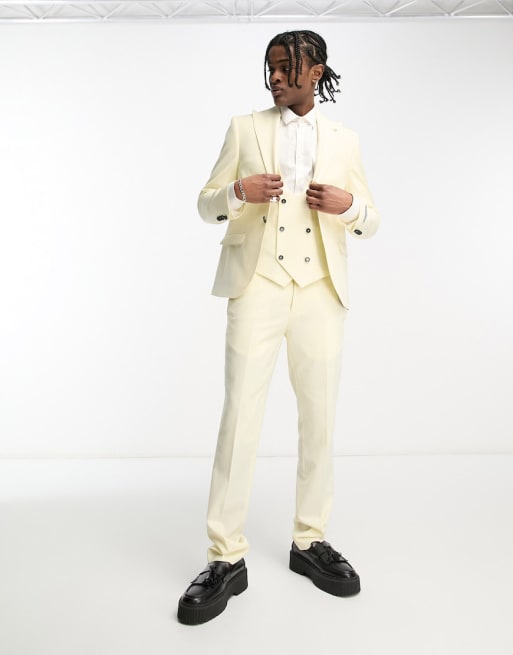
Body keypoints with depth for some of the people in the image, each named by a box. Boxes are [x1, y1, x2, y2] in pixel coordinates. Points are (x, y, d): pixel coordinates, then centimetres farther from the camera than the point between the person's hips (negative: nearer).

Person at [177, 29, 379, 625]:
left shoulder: (343, 141, 16)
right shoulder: (245, 128, 13)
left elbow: (370, 221, 17)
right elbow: (206, 204, 11)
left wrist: (346, 205, -6)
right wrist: (239, 191, -11)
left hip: (321, 290, 2)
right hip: (257, 285, -2)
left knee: (320, 419, 4)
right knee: (239, 415, -8)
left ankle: (309, 541, 21)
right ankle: (227, 557, 3)